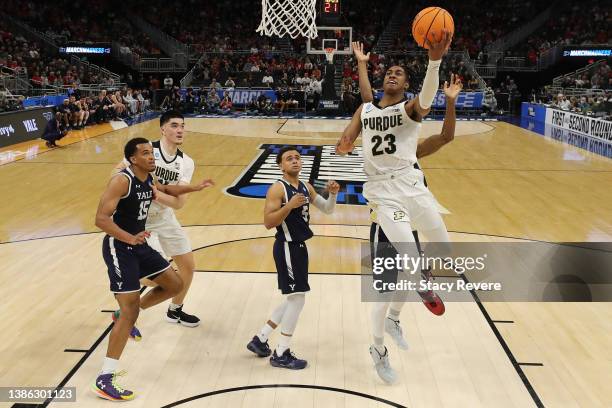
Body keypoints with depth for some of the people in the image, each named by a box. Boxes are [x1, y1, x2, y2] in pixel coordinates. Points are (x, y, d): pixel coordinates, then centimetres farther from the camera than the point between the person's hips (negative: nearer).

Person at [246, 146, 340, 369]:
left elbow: (327, 209, 15)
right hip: (287, 247, -9)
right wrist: (290, 205, -28)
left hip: (298, 246, 9)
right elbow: (268, 222, -20)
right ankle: (281, 355, 7)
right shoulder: (278, 189, -13)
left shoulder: (306, 187, 10)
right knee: (297, 298, -6)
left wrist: (333, 194, -3)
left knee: (293, 299, 16)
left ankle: (260, 340, 29)